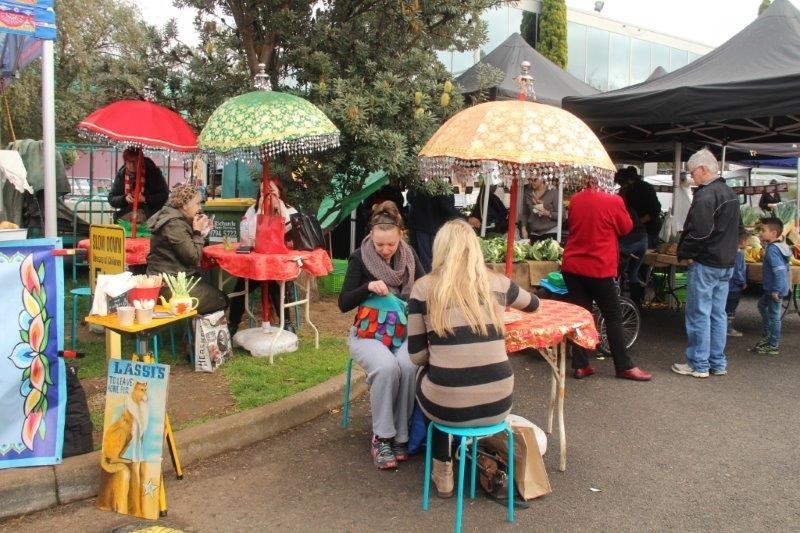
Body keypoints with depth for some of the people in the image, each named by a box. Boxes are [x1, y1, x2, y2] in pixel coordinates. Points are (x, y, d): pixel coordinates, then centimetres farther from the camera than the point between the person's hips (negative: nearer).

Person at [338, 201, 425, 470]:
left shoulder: (409, 255, 4)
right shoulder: (359, 258, -6)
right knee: (386, 367, -34)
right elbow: (344, 304, -7)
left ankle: (400, 436, -14)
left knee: (408, 366, -31)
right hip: (369, 332, -2)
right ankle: (382, 437, -16)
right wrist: (368, 287, -23)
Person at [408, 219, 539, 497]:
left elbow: (417, 355, 1)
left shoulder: (423, 288, -1)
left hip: (447, 406, -2)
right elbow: (533, 304, 28)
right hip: (498, 403, 2)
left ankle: (443, 475, 35)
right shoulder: (497, 283, 6)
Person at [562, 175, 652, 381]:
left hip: (572, 266, 4)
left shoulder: (575, 200, 2)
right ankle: (625, 367, 15)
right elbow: (626, 227, 4)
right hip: (599, 268, -4)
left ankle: (580, 366, 13)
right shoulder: (613, 201, -10)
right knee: (613, 317, 8)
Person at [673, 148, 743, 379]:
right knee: (718, 314, 14)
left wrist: (684, 253, -12)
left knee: (699, 315, -1)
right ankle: (718, 363, 21)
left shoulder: (705, 195, -18)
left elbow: (700, 231, -25)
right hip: (726, 264, 9)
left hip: (704, 264, -9)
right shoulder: (731, 194, 14)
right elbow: (739, 229, 21)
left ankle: (698, 364, 6)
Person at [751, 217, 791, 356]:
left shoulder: (772, 249, -22)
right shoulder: (781, 246, 8)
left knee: (773, 315, -1)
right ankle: (768, 335, 35)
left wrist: (776, 290, -26)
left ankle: (773, 346, 9)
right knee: (762, 305, 27)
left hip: (775, 290, -11)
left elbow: (779, 270, -28)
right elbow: (785, 268, 17)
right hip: (773, 288, 11)